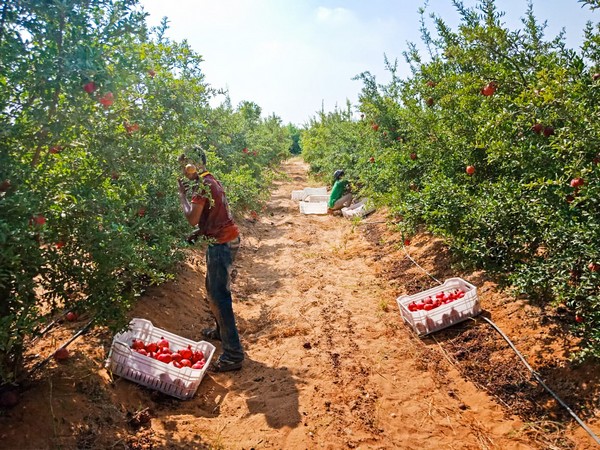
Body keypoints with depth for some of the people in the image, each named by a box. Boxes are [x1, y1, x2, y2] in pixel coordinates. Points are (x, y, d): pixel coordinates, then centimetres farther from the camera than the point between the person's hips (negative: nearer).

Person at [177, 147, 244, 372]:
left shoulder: (201, 185, -15)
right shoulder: (211, 180, 15)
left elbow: (192, 218, -18)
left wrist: (182, 194, -6)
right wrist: (199, 232, 13)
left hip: (221, 243, -10)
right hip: (227, 238, 10)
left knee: (220, 296, -7)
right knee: (213, 289, 24)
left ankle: (233, 355, -3)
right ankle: (221, 330, 41)